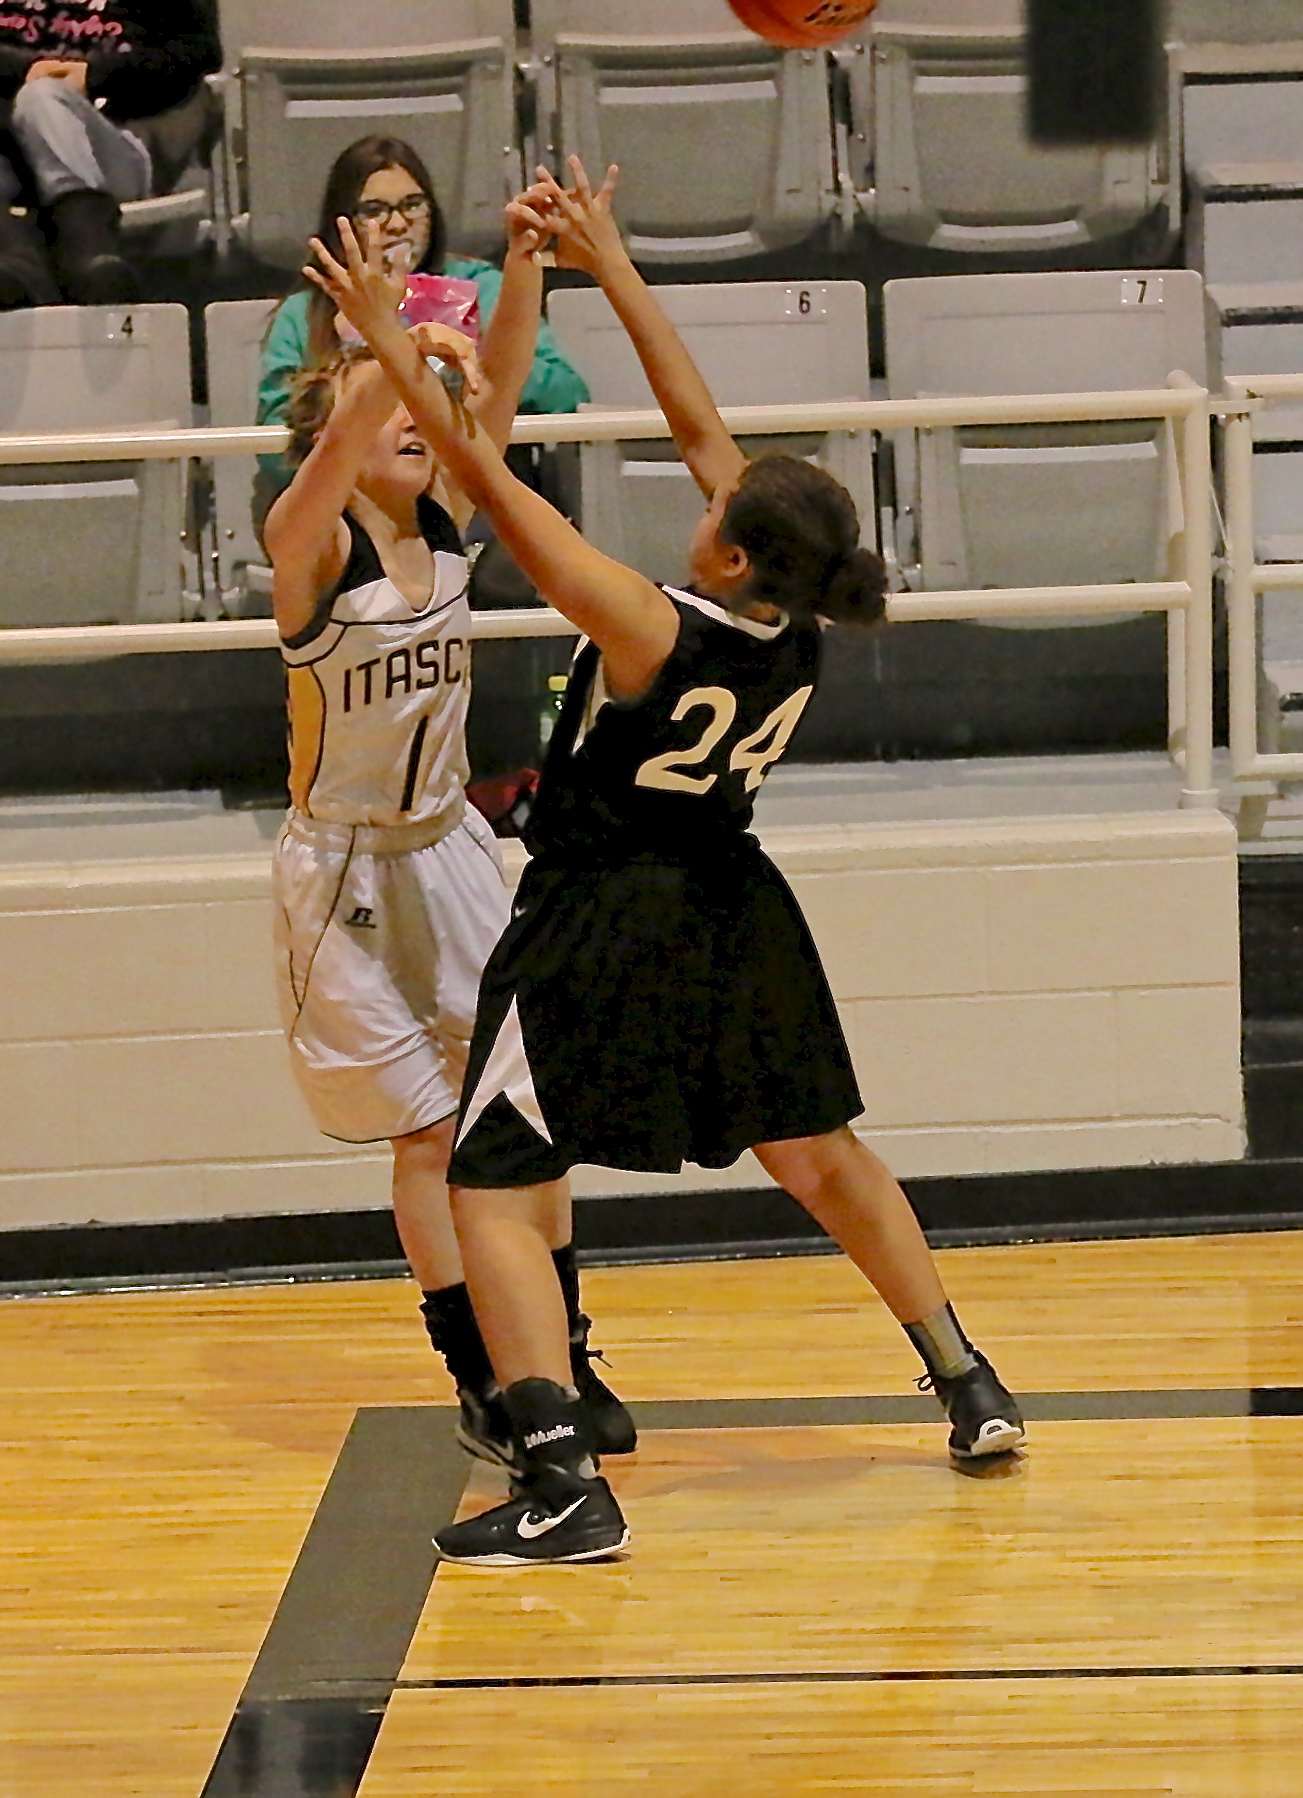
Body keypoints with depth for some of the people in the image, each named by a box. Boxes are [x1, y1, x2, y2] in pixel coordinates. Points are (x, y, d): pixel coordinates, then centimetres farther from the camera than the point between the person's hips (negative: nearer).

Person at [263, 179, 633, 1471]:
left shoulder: (447, 519, -1)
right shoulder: (309, 547, -15)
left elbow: (499, 383, -15)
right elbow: (333, 455, -37)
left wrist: (524, 261, -31)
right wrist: (394, 348, -55)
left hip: (450, 846, 5)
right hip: (345, 868, -5)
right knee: (431, 1133, -1)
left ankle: (563, 1361, 11)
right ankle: (480, 1380, 10)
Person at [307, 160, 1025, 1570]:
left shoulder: (657, 635, -24)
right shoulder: (796, 632, -7)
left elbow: (494, 489, -25)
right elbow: (698, 423, 0)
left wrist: (397, 353, -19)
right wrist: (610, 264, 5)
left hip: (602, 931, -7)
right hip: (732, 920, 7)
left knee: (493, 1192, -2)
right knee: (817, 1155, 24)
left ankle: (562, 1488, -15)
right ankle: (971, 1390, 32)